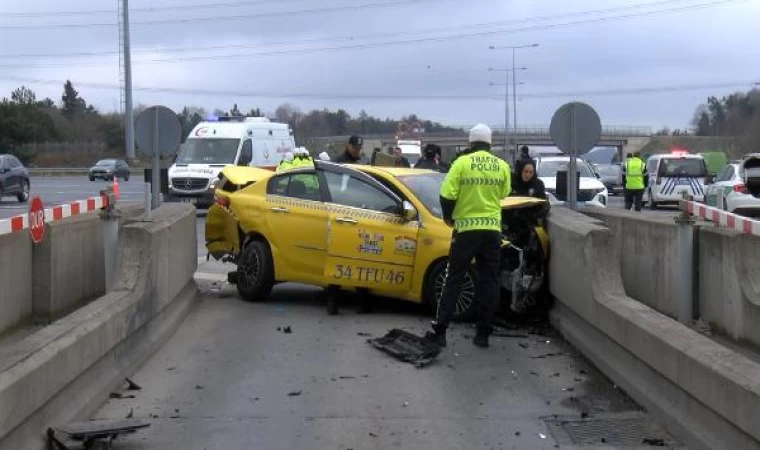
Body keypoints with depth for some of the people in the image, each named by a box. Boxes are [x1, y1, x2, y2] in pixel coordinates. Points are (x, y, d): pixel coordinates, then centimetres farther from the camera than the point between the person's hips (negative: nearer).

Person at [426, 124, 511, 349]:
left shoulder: (462, 163, -8)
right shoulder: (502, 166, 2)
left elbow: (447, 194, -11)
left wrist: (448, 216, 5)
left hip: (466, 227, -2)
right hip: (492, 228, 2)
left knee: (454, 280, 3)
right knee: (489, 281, 8)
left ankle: (439, 330, 2)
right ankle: (483, 333, 9)